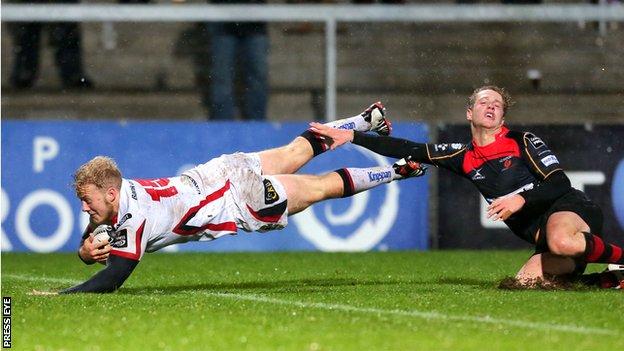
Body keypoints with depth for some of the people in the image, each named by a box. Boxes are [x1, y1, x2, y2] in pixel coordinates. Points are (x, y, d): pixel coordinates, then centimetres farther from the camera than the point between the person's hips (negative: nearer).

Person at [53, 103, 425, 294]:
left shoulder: (136, 218, -34)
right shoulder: (114, 194, -12)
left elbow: (112, 278, -37)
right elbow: (89, 246, 0)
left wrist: (60, 296, -40)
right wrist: (87, 250, -24)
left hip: (241, 198, -6)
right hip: (218, 173, 6)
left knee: (322, 186, 14)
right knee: (295, 153, 28)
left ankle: (399, 171, 31)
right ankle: (368, 121, 47)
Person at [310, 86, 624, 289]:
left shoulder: (523, 142, 0)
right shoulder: (463, 157, 14)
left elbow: (559, 183, -8)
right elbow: (407, 150, 14)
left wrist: (521, 199, -23)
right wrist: (352, 137, 10)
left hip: (568, 206, -7)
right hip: (540, 232, 7)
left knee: (561, 241, -43)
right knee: (525, 280, -23)